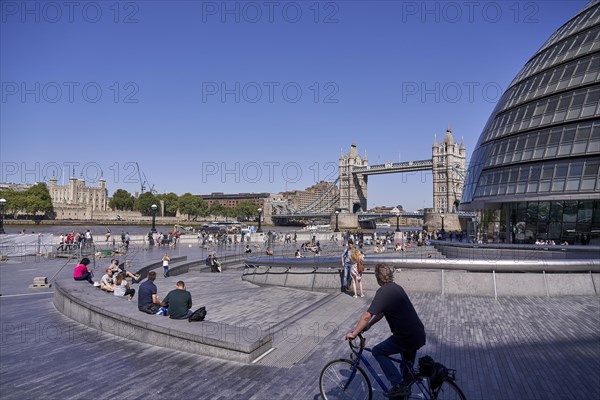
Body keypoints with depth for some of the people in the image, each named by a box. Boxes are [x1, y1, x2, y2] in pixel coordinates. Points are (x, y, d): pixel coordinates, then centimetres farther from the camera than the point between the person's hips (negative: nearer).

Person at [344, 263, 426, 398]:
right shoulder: (396, 287, 12)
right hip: (419, 335, 9)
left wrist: (353, 334, -14)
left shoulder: (383, 292, -17)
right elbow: (382, 312, 19)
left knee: (378, 351, 3)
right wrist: (368, 325, 18)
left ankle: (398, 385, 2)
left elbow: (367, 316, -22)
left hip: (407, 337, -9)